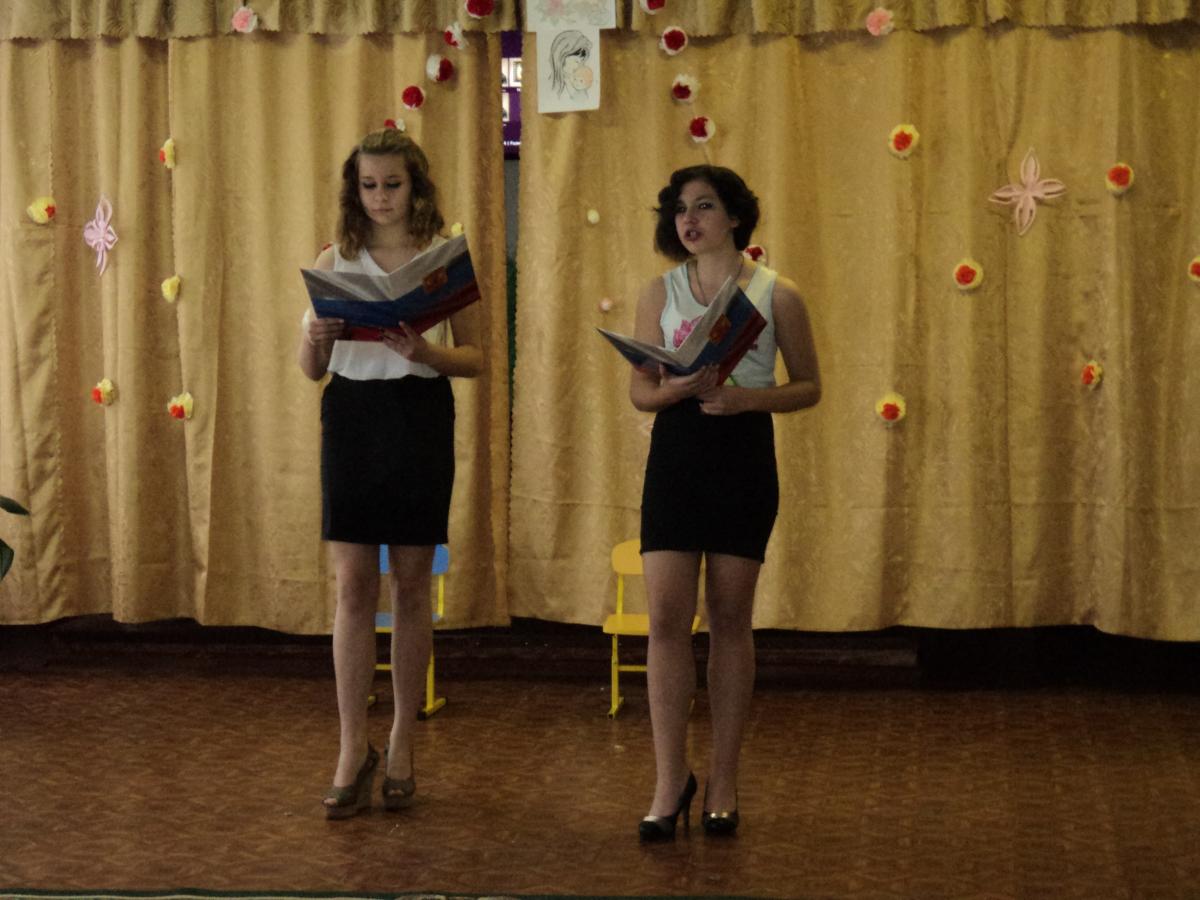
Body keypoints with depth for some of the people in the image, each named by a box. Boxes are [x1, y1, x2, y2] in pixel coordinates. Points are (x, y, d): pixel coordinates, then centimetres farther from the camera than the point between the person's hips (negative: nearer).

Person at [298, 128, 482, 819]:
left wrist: (426, 352, -18)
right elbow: (312, 369, 9)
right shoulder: (335, 261, 7)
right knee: (354, 585, -2)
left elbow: (475, 358, 2)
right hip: (351, 418, 1)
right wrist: (315, 338, -14)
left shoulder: (445, 258, 3)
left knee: (412, 585, 5)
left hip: (420, 418, -1)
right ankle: (354, 749, 3)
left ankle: (403, 743, 16)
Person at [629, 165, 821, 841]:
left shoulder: (776, 295, 1)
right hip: (676, 455, 2)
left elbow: (809, 386, 3)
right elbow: (640, 390, 6)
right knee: (667, 617, -5)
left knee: (730, 619, 5)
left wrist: (747, 397, -15)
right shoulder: (660, 294, 7)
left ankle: (724, 782, 14)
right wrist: (674, 389, -16)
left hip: (745, 459, -2)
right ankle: (671, 780, 3)